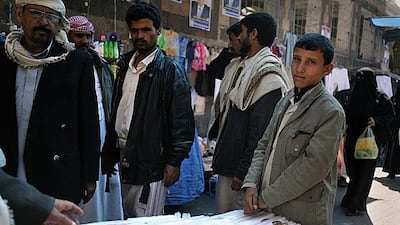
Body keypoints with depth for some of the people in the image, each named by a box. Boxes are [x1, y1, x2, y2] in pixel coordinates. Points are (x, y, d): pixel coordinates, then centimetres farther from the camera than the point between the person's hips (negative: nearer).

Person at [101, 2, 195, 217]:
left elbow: (182, 121, -12)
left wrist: (174, 161, -14)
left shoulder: (171, 70, -9)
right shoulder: (124, 66, 12)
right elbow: (115, 113, 16)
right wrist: (109, 154, 16)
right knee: (128, 217, 18)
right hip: (125, 159, 7)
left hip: (151, 161, -7)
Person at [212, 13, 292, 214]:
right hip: (226, 163, 9)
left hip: (243, 169, -9)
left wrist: (243, 173, -18)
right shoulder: (240, 67, 11)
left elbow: (260, 135, -20)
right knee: (221, 218, 18)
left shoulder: (269, 78, -18)